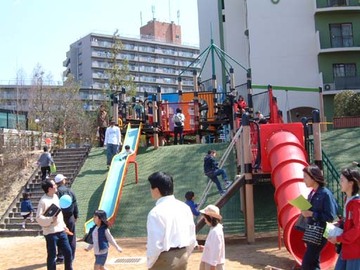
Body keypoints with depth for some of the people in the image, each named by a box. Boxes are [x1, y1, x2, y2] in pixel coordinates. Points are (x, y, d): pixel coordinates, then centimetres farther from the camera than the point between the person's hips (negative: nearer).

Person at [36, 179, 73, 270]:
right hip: (50, 233, -7)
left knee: (68, 251, 10)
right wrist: (51, 219, -25)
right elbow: (39, 218, -16)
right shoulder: (43, 201, -14)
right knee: (52, 256, 3)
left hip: (61, 231, 7)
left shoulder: (55, 196, 10)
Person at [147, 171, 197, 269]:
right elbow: (192, 238, 8)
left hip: (164, 260, -7)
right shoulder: (185, 207, 3)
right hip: (182, 256, 7)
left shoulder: (156, 212, -18)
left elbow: (155, 244, -19)